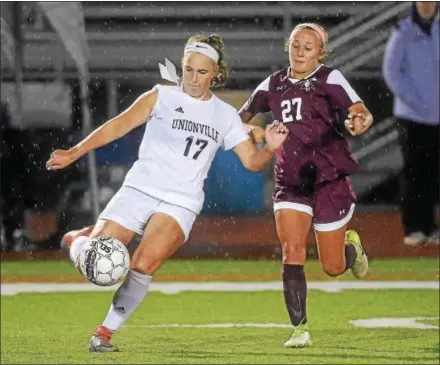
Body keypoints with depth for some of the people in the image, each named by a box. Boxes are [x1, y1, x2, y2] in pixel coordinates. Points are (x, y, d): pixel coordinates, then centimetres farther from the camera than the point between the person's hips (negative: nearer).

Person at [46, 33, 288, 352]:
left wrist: (271, 148, -12)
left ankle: (105, 332, -7)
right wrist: (74, 152, -17)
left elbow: (252, 161, 11)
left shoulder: (226, 116, 10)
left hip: (181, 203, 0)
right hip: (139, 191, 0)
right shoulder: (162, 96, 3)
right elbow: (119, 125, -6)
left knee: (143, 266, -24)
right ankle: (81, 241, 27)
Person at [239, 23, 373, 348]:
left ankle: (352, 245, 41)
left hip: (329, 178, -3)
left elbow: (363, 113, -15)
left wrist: (361, 122, -39)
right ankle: (300, 329, -10)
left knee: (333, 267, 4)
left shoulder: (329, 79, -5)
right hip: (291, 182, 3)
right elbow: (243, 116, 17)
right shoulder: (274, 85, 6)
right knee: (292, 251, -16)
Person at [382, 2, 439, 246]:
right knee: (413, 171, -4)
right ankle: (412, 228, -1)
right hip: (411, 114, -5)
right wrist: (412, 100, -14)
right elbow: (391, 71, -8)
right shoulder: (403, 33, -5)